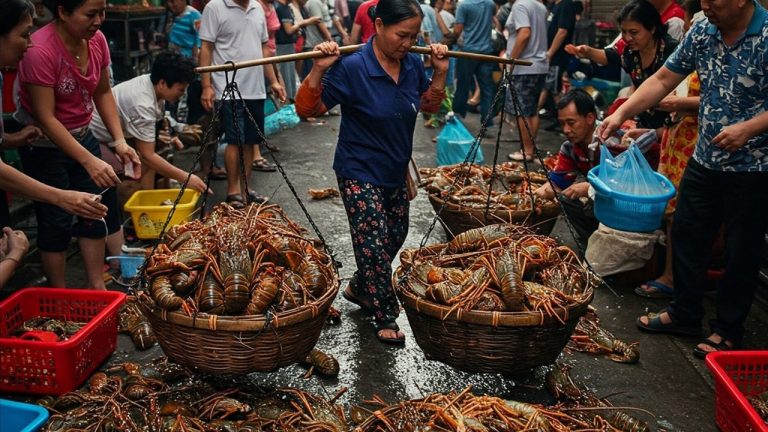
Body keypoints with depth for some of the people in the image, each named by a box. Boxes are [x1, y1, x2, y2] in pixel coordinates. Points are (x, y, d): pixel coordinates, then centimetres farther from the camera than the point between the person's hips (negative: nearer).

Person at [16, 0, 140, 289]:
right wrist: (89, 161, -34)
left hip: (82, 135, 7)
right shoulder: (41, 51, -28)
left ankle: (96, 287, 23)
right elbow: (46, 118, -27)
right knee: (56, 220, 0)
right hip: (45, 145, -7)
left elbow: (103, 93, 2)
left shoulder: (96, 39, -8)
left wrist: (119, 141, -10)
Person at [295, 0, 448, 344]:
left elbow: (429, 105, 12)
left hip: (395, 172, 7)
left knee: (395, 237, 19)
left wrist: (440, 72, -3)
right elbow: (307, 108, -20)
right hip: (359, 174, -7)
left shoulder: (412, 65, -5)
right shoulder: (352, 67, -22)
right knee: (375, 245, -2)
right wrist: (319, 69, -35)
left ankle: (359, 289, 42)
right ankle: (385, 318, 16)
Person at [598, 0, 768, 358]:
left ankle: (728, 331, 23)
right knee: (686, 235, 14)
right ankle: (684, 314, 31)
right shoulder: (702, 33, 0)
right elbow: (663, 80, 4)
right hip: (705, 160, 6)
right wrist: (621, 114, -6)